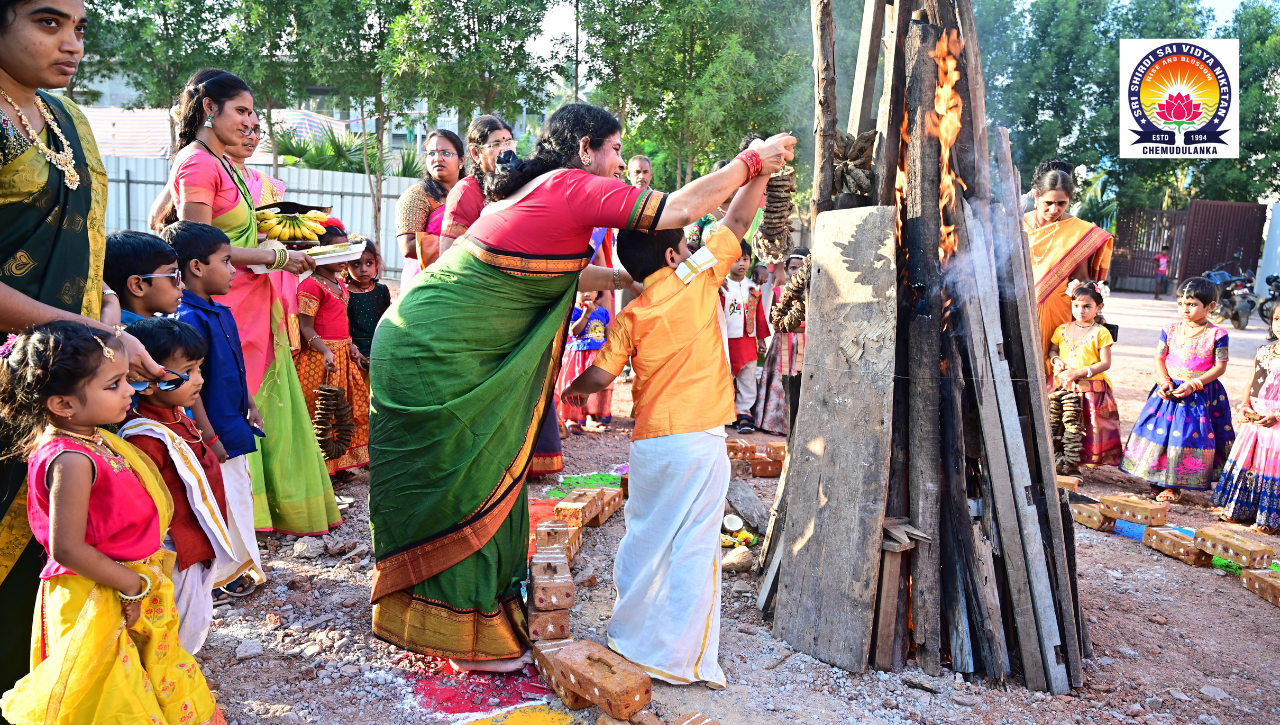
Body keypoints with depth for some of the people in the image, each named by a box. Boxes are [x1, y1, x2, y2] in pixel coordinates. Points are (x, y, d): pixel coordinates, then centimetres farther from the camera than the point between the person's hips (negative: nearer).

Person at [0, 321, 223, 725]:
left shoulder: (91, 439, 3)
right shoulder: (72, 461, -26)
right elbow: (67, 548, -26)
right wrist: (133, 584, -19)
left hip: (134, 597, 9)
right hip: (98, 605, -9)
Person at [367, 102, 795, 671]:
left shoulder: (534, 189, 15)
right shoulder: (572, 187, -13)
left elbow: (558, 275, 24)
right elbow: (679, 209, -15)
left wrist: (631, 277, 25)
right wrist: (753, 161, -3)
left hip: (421, 342, 10)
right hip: (443, 353, -10)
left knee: (438, 489, 17)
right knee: (469, 492, 1)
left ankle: (429, 622, 32)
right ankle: (475, 643, 15)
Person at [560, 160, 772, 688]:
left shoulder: (632, 315, 4)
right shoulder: (701, 276, -2)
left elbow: (601, 374, -1)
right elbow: (738, 221, 4)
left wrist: (572, 389, 20)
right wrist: (762, 165, 17)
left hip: (649, 441, 4)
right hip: (699, 438, -3)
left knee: (644, 538, 16)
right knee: (694, 546, 2)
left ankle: (629, 638, 28)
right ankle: (682, 658, 7)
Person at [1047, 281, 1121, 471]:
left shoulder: (1101, 333, -5)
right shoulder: (1062, 329, 8)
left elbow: (1105, 363, -8)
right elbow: (1052, 350, 19)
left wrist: (1079, 372, -16)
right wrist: (1056, 360, -4)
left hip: (1090, 388, -3)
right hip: (1062, 386, 3)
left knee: (1083, 427, 0)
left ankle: (1073, 464, 11)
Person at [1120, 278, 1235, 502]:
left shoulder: (1217, 334, -7)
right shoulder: (1170, 330, 3)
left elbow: (1220, 366, -8)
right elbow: (1159, 358, 6)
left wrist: (1193, 385, -17)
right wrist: (1164, 381, -11)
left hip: (1200, 395, -4)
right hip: (1169, 391, 4)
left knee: (1188, 437, -3)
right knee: (1159, 431, 4)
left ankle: (1175, 485, 9)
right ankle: (1158, 478, 20)